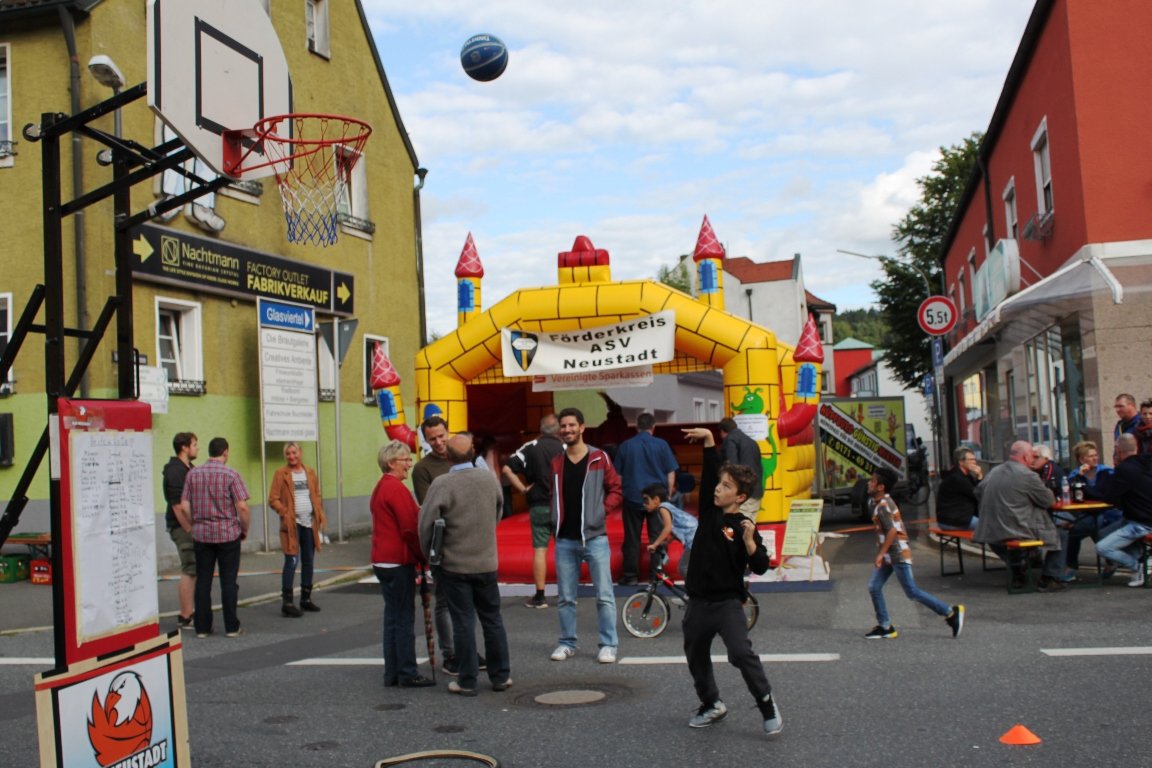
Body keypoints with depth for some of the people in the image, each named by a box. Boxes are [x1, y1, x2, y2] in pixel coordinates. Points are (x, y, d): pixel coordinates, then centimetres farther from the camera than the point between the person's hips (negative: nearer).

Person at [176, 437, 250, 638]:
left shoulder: (193, 474, 3)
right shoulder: (231, 474, -8)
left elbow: (184, 507, 1)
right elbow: (242, 507, -12)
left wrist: (191, 528, 13)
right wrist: (244, 529, 1)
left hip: (201, 534, 3)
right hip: (228, 533, -3)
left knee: (203, 581, 8)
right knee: (229, 582, 3)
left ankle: (202, 627, 11)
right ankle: (231, 627, 7)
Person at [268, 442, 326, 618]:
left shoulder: (310, 472, 11)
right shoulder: (281, 474, -2)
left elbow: (317, 496, 14)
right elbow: (273, 499, -5)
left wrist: (320, 517, 3)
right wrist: (285, 513, -16)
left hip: (310, 523, 5)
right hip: (292, 524, -5)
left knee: (308, 561, 11)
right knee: (291, 561, -8)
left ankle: (306, 598, 22)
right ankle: (287, 602, -4)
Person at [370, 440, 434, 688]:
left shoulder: (380, 487, 16)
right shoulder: (396, 488, -15)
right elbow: (410, 528, -17)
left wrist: (417, 555, 16)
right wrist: (423, 556, -7)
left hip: (383, 561, 10)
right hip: (399, 562, -10)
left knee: (393, 618, 13)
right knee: (404, 619, -3)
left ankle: (392, 674, 17)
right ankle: (408, 674, 2)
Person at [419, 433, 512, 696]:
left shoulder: (442, 484, -15)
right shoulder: (489, 478, -2)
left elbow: (426, 522, -15)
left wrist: (429, 553, 1)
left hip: (455, 565, -3)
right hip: (487, 562, 3)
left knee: (464, 623, 3)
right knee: (492, 620, 13)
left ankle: (467, 681, 10)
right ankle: (501, 676, 20)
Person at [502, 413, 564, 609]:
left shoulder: (530, 447, -1)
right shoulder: (565, 448, -1)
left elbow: (507, 469, -8)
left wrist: (523, 488, -2)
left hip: (539, 506, 0)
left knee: (540, 550, 2)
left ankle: (540, 596, 1)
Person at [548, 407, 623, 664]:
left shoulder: (599, 458, -2)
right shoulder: (555, 463, 7)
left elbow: (616, 489, 2)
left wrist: (602, 510, -9)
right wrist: (555, 520, 4)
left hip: (594, 537, -3)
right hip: (565, 539, 3)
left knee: (604, 595, -1)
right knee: (565, 597, 9)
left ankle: (608, 645, 7)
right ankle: (567, 643, 20)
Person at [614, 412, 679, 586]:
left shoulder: (626, 446, 1)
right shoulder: (661, 445, -2)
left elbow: (618, 474, 7)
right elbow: (671, 473, -1)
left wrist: (622, 493, 20)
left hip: (632, 498, 1)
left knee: (632, 538, 8)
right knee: (657, 537, 6)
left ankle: (629, 576, 10)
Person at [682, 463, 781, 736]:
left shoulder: (743, 526, -9)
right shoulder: (708, 511, 2)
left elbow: (760, 567, -13)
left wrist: (749, 541, -26)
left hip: (727, 603, -5)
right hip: (698, 601, 5)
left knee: (741, 653, -17)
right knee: (695, 656, 14)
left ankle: (768, 705, -1)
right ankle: (712, 705, 33)